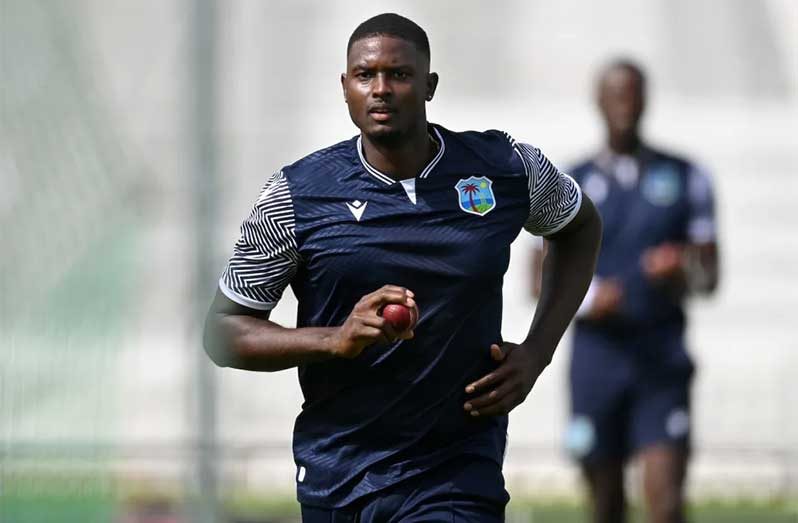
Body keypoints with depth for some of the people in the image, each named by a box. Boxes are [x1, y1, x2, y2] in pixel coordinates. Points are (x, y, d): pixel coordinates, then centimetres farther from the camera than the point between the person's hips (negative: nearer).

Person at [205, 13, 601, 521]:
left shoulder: (508, 169, -2)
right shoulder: (296, 195, -5)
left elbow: (581, 226, 19)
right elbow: (223, 332, -1)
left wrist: (537, 352, 6)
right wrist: (336, 339, -19)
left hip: (458, 481, -1)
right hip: (333, 477, 1)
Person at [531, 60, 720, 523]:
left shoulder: (685, 179, 7)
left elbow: (710, 275, 9)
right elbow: (542, 280, 7)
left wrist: (683, 268, -14)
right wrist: (586, 298, -14)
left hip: (662, 359, -1)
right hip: (597, 357, 1)